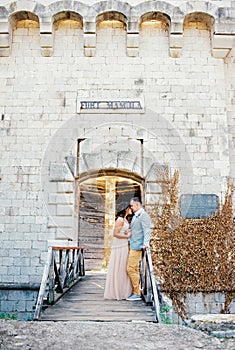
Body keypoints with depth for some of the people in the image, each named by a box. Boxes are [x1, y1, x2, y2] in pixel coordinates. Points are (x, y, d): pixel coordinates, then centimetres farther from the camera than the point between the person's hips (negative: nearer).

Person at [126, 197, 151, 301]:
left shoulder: (143, 215, -11)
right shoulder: (135, 216, 20)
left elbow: (147, 231, -20)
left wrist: (146, 243, -31)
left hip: (137, 246, -10)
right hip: (133, 246, 10)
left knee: (131, 269, -11)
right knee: (135, 269, 11)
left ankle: (137, 294, -4)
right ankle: (134, 292, 17)